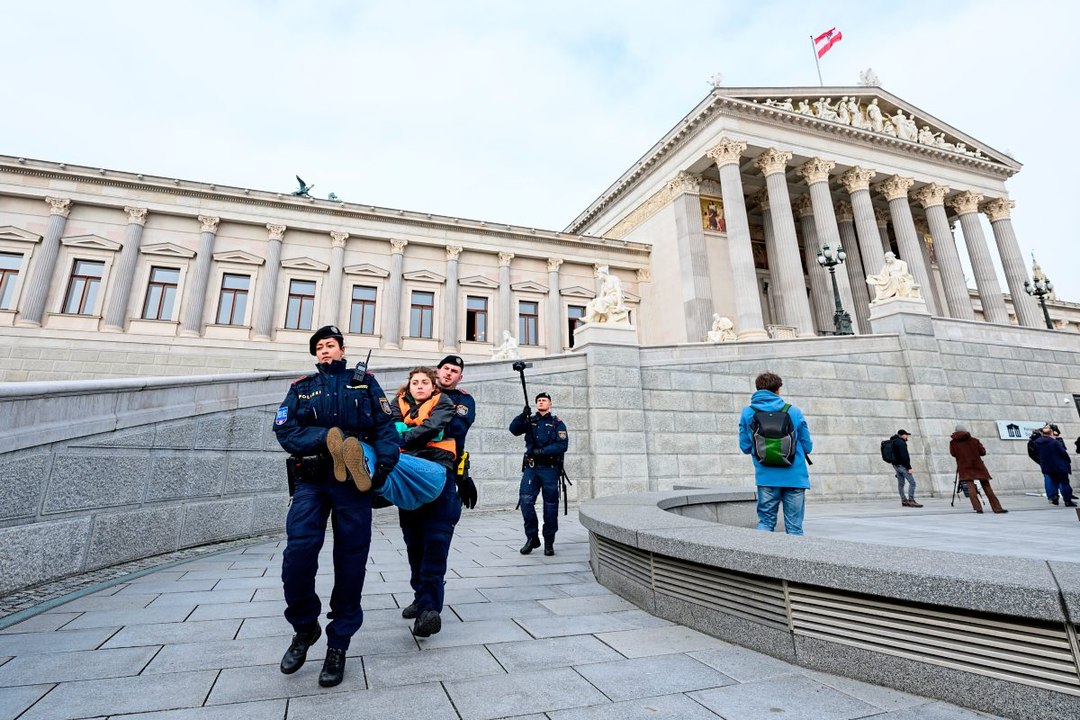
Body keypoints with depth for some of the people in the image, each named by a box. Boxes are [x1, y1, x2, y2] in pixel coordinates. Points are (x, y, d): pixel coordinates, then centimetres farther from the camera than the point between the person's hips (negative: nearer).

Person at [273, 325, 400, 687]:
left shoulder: (364, 382, 12)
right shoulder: (301, 388, 14)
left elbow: (385, 426, 2)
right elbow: (285, 429, -1)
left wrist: (385, 461, -15)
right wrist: (327, 437, -18)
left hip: (354, 480, 0)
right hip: (311, 481, 1)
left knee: (350, 561, 2)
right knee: (298, 555, -12)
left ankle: (338, 645, 20)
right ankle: (304, 627, 17)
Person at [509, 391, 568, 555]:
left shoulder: (557, 423, 5)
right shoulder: (530, 421, 14)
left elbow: (562, 445, -7)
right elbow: (514, 429, -2)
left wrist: (542, 451, -16)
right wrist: (522, 415, -18)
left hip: (550, 469, -2)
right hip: (531, 468, 2)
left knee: (550, 505, 3)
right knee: (525, 500, -11)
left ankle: (549, 542, 15)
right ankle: (532, 537, 5)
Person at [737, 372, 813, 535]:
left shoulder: (747, 413, 1)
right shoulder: (793, 412, 0)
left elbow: (745, 447, 1)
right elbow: (807, 447, 4)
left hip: (766, 477, 0)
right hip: (795, 477, 0)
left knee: (765, 521, 12)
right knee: (794, 526, 9)